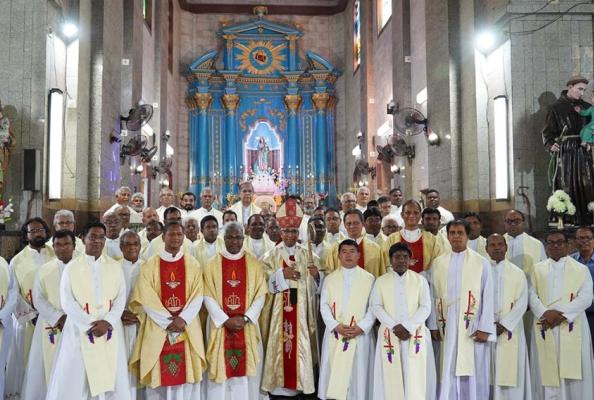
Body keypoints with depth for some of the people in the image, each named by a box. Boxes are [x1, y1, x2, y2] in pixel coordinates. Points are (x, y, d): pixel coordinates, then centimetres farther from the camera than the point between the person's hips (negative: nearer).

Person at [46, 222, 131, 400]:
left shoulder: (115, 267, 7)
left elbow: (121, 298, 2)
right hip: (80, 329, -1)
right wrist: (89, 324, -14)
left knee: (112, 379, 4)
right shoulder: (71, 267, 3)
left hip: (110, 330, 2)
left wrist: (108, 322, -14)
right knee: (74, 381, 0)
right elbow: (67, 301, -5)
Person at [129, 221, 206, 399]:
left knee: (186, 376, 4)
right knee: (159, 377, 2)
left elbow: (197, 296, -1)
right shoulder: (150, 265, 1)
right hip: (158, 329, -1)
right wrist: (168, 321, -13)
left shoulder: (193, 265, 5)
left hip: (187, 328, 1)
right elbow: (146, 298, -6)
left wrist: (182, 319, -15)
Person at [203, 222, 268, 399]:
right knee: (221, 370, 3)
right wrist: (225, 320, -13)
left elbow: (260, 295, -1)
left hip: (247, 326, 1)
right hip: (220, 325, 0)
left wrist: (245, 318, -12)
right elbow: (208, 297, -4)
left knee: (246, 370, 5)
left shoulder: (254, 264, 3)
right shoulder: (213, 264, 0)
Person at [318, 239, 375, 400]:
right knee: (333, 374, 3)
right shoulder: (330, 279, 8)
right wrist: (336, 326, -11)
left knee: (358, 374, 2)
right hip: (335, 334, 1)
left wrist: (361, 327, -12)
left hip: (360, 334, -1)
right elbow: (324, 306, 2)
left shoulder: (369, 278, 3)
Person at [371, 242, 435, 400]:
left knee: (415, 379, -4)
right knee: (391, 377, -1)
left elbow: (425, 307, 0)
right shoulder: (381, 281, 7)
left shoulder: (420, 280, 6)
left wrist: (408, 327, -12)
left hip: (415, 334, 0)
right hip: (390, 334, 1)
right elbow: (376, 307, 1)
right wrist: (395, 327, -12)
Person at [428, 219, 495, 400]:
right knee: (448, 373, 5)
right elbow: (433, 296, 7)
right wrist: (433, 325, 2)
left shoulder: (481, 263, 0)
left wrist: (484, 328, -8)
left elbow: (488, 297, -2)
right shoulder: (438, 263, 7)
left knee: (473, 374, 4)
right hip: (447, 328, 2)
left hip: (473, 328, -2)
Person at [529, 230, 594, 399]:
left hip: (572, 328, -1)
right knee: (547, 372, 2)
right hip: (544, 329, 2)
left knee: (572, 373, -1)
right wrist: (546, 313, -15)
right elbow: (532, 295, 3)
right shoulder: (537, 269, 12)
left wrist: (561, 315, -15)